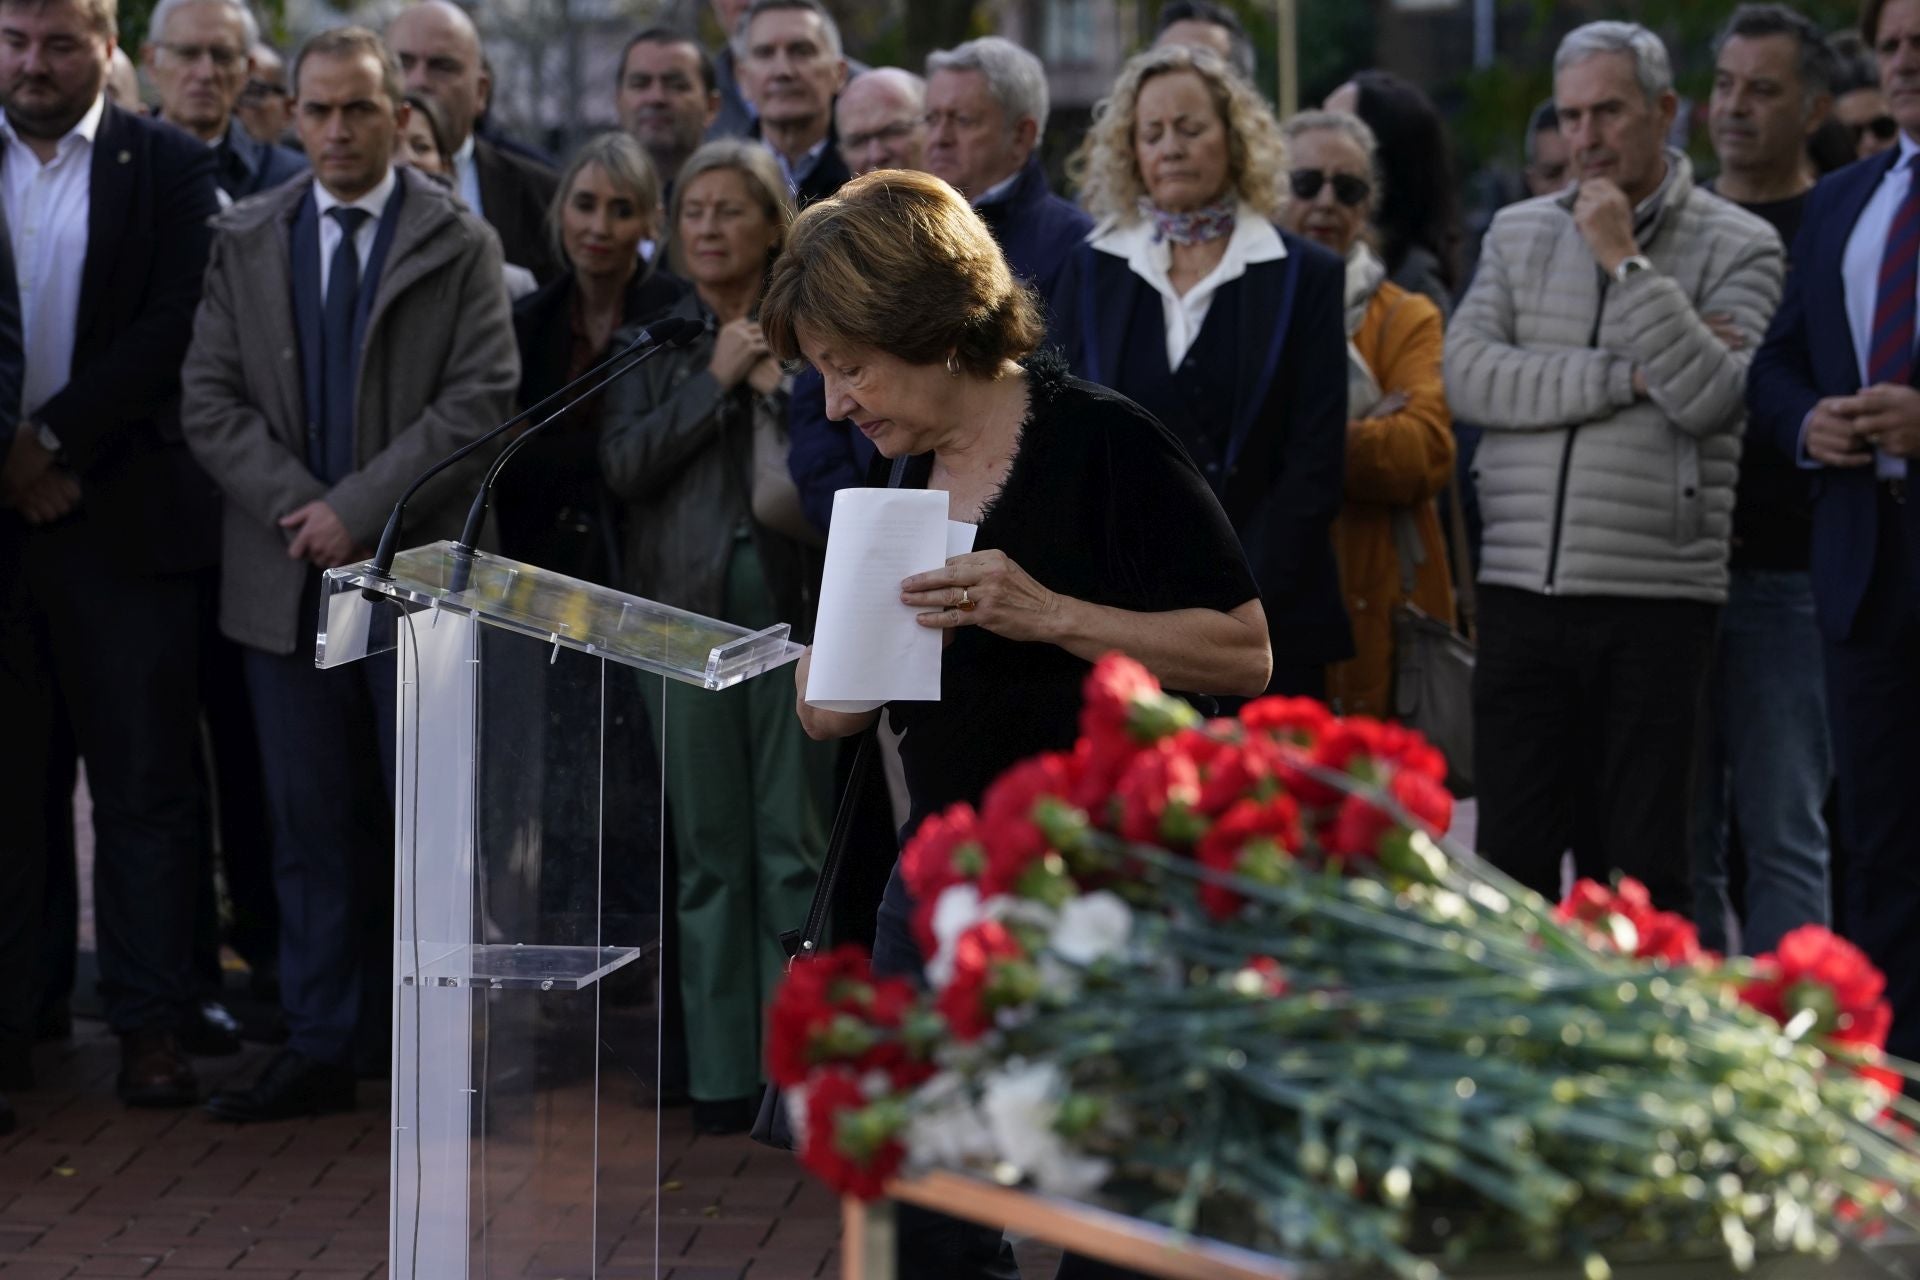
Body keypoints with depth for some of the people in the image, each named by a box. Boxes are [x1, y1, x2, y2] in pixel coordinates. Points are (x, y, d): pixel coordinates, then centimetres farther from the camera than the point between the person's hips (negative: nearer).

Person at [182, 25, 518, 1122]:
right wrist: (296, 506, -10)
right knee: (314, 828, 7)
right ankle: (321, 1052, 13)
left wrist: (359, 509, -15)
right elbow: (210, 396, 5)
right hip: (287, 578, 3)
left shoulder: (460, 244, 0)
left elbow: (480, 401, -9)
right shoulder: (246, 242, 10)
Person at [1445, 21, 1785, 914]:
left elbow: (1709, 398, -12)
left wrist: (1626, 263, -11)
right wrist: (1627, 377, -10)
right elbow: (1467, 376, -2)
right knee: (1512, 856, 4)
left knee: (1642, 870, 2)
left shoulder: (1737, 247, 2)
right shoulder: (1519, 232, 12)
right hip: (1520, 586, 3)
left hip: (1655, 601, -3)